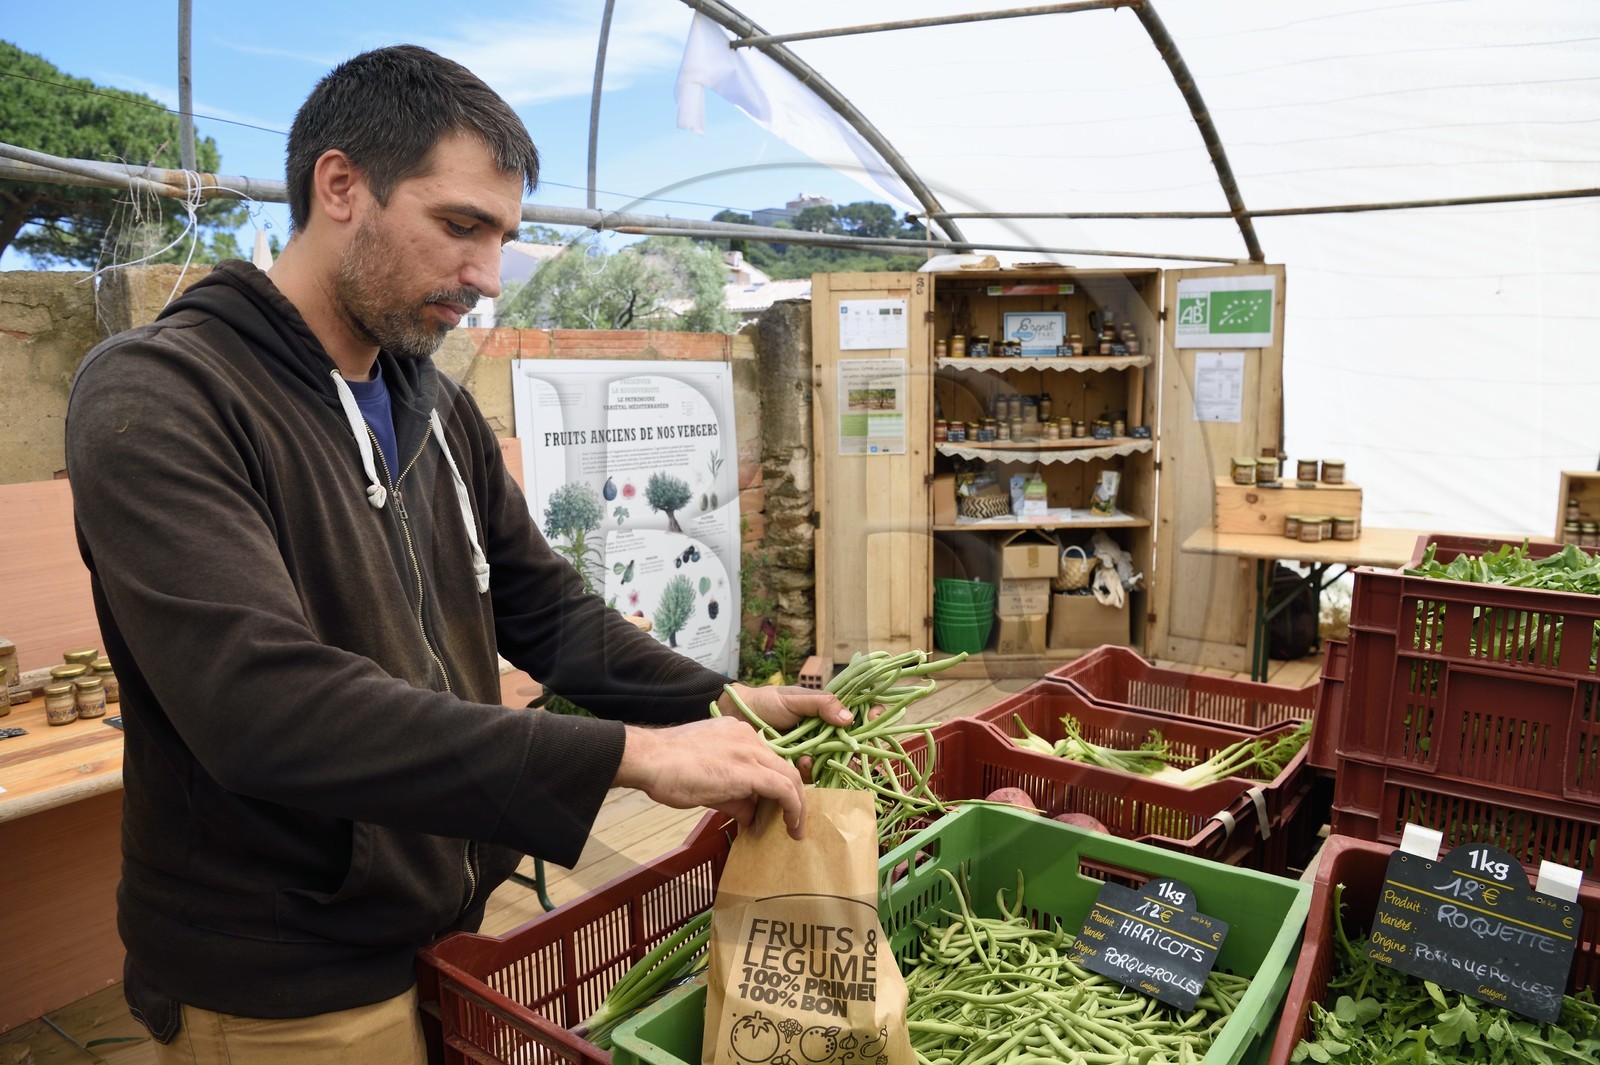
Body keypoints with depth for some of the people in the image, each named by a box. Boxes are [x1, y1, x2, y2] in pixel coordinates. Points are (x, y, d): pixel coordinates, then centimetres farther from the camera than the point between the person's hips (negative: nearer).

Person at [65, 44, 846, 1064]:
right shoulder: (157, 398, -20)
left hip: (457, 930, 7)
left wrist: (723, 704, -8)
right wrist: (632, 753, -34)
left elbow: (547, 609, 6)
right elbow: (263, 704, -32)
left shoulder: (440, 408, 5)